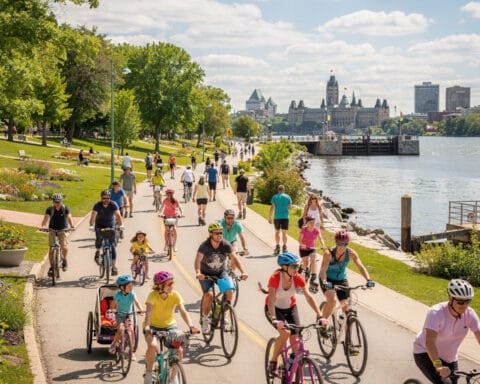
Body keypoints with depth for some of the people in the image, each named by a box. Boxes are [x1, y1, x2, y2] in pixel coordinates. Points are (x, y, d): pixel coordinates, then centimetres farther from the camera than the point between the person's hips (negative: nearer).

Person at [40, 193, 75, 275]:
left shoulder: (65, 209, -8)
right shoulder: (50, 209, -7)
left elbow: (69, 218, -21)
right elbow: (46, 218, -19)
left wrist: (72, 226, -40)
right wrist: (43, 226, -39)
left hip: (62, 230, -1)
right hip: (52, 230, 1)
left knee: (64, 247, -18)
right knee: (51, 248, -5)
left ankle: (64, 260, 11)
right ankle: (51, 266, 5)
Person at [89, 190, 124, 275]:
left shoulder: (113, 205, -18)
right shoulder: (97, 205, -18)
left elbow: (118, 215, -28)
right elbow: (93, 216, -28)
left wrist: (121, 225, -44)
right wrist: (91, 226, -44)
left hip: (110, 225, 0)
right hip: (99, 224, 0)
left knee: (112, 245, -8)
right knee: (99, 238, -29)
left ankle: (113, 266, -6)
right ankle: (97, 251, 6)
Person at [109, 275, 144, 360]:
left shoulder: (132, 294, -12)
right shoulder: (118, 295, -16)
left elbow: (136, 303, -23)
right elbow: (112, 305, -16)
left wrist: (141, 309, -42)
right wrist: (113, 310, -38)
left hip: (129, 314, 2)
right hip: (120, 315, -2)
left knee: (131, 330, -13)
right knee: (120, 330, -23)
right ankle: (113, 344, 4)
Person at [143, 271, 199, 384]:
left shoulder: (175, 295, -15)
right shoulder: (153, 295, -21)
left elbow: (183, 311, -25)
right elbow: (149, 311, -34)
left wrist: (191, 326, -41)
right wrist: (147, 327, -52)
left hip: (170, 326, 2)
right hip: (153, 327, -2)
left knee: (178, 350, -19)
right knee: (153, 346, -31)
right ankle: (149, 373, -7)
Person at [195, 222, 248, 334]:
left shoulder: (226, 245, -16)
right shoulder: (204, 245, -23)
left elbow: (234, 258, -23)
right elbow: (198, 260, -37)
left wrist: (243, 272, -39)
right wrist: (198, 273, -56)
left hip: (221, 272, 2)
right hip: (206, 274, -2)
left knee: (229, 291, -22)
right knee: (209, 294, -25)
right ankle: (205, 318, -3)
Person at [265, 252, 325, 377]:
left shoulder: (298, 278, -20)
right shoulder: (275, 278, -30)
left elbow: (309, 297, -24)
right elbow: (271, 300, -38)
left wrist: (319, 316, -34)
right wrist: (274, 319, -52)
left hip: (290, 308, 4)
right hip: (274, 309, -4)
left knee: (295, 339, -7)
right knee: (285, 333, -27)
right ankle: (273, 363, -9)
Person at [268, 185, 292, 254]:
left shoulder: (275, 197, 1)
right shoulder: (287, 197, 3)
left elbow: (272, 207, -5)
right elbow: (290, 208, 6)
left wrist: (269, 217, -1)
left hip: (277, 217, 0)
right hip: (285, 217, 0)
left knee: (277, 232, 12)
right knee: (284, 233, 5)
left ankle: (277, 246, 4)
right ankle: (284, 247, -1)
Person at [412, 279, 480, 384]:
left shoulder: (470, 314, -14)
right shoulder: (436, 313, -29)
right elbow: (430, 341, -40)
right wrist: (438, 365, -54)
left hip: (449, 358, 6)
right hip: (425, 354, -6)